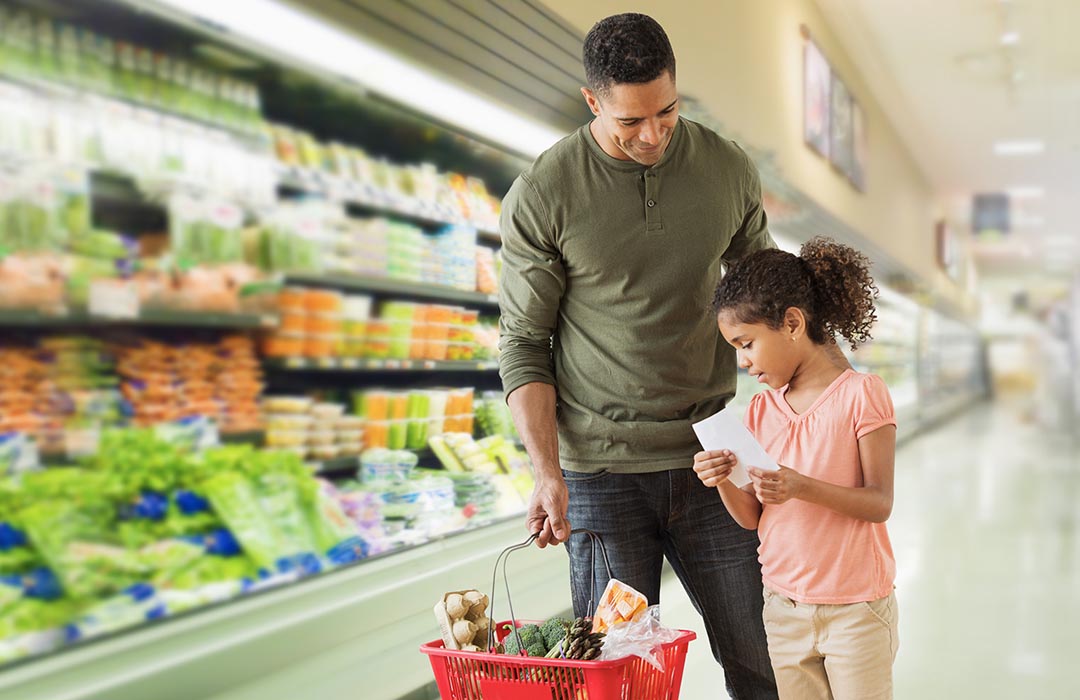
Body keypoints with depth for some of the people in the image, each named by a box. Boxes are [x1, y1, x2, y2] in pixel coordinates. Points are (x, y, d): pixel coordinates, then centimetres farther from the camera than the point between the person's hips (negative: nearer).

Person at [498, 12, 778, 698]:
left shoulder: (730, 170, 2)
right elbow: (524, 344, -3)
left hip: (709, 459, 3)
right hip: (601, 468, -2)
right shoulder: (540, 196, -7)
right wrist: (548, 472, -13)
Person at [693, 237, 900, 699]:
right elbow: (751, 518, 6)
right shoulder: (760, 410, 5)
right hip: (784, 607, 5)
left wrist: (803, 487, -28)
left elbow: (880, 504, -14)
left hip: (856, 609, -5)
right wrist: (724, 482, -14)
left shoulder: (861, 394, -11)